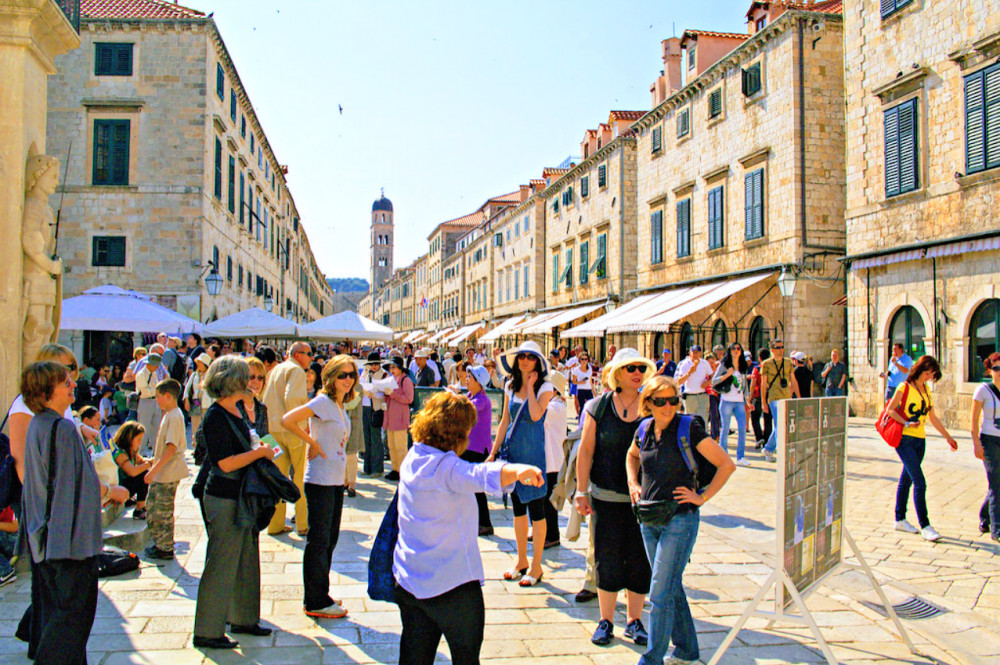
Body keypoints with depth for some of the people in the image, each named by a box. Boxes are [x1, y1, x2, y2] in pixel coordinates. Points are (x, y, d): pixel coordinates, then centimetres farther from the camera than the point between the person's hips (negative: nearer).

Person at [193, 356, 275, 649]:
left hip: (241, 498, 9)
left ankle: (243, 618, 31)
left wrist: (260, 451, 7)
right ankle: (207, 632, 12)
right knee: (221, 565, 0)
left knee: (246, 560, 17)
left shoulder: (234, 411, 9)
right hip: (223, 500, -9)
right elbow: (225, 463, -23)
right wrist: (260, 452, -16)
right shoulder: (215, 417, -18)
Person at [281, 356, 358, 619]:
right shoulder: (323, 402, -13)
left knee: (330, 539, 15)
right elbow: (287, 421, -23)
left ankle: (320, 595, 27)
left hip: (336, 480, 9)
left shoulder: (341, 406, 12)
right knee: (319, 541, -1)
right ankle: (316, 602, 9)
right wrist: (312, 443, -15)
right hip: (321, 480, -9)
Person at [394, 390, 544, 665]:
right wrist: (517, 471, -60)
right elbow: (481, 476, -44)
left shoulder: (411, 460, 4)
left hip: (409, 580, 8)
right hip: (452, 584, -7)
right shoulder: (444, 467, -23)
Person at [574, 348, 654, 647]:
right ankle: (606, 620, 20)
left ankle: (634, 620, 23)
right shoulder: (599, 406, 0)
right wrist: (581, 491, 0)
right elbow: (586, 450, 3)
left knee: (640, 560, 6)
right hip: (606, 496, -1)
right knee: (607, 558, 4)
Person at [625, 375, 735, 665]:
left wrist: (703, 497, -10)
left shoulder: (689, 428, -12)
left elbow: (726, 465, -10)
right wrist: (633, 483, 12)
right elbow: (632, 455, 27)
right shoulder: (644, 430, 4)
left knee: (660, 593, -7)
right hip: (649, 519, 6)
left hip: (680, 519, -6)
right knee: (671, 587, 17)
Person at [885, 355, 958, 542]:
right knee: (920, 482, -12)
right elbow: (890, 409, -8)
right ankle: (925, 526, -10)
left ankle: (900, 520, 22)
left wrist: (948, 436, 22)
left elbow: (933, 418, 21)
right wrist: (907, 423, -21)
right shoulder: (905, 387, -7)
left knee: (906, 480, 13)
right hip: (905, 438, -7)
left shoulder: (927, 390, 14)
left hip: (920, 440, 7)